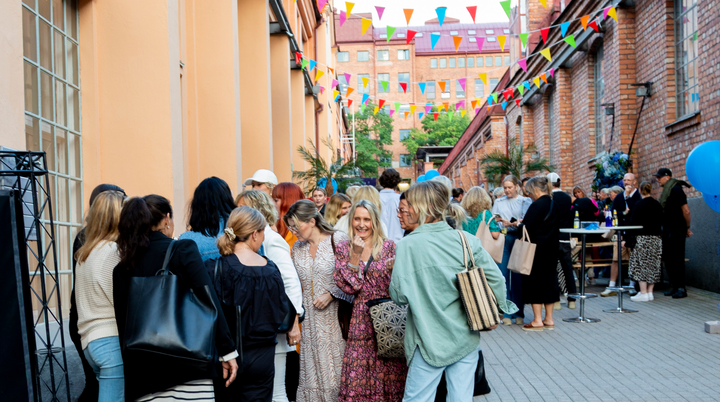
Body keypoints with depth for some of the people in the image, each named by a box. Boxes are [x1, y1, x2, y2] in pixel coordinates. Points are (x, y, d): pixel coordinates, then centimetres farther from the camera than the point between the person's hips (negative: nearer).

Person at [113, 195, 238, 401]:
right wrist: (227, 351, -6)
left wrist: (132, 372, 18)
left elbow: (123, 324, 12)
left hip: (143, 376, 5)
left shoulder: (122, 269, 10)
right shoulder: (183, 249, -3)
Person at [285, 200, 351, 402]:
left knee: (336, 366, -3)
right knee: (311, 368, 4)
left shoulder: (338, 240, -6)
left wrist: (331, 294, -13)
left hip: (334, 315, -4)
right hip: (309, 320, 5)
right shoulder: (298, 248, 11)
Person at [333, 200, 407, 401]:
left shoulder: (389, 246, 2)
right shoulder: (343, 248, 5)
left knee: (389, 372, 2)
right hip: (361, 319, 1)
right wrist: (356, 256, -12)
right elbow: (348, 286, -6)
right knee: (358, 375, -1)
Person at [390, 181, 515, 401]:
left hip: (431, 341, -4)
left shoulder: (408, 245, -11)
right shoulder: (466, 240, -1)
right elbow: (496, 279, -1)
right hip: (467, 338, 4)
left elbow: (399, 294, -12)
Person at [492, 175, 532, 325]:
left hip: (518, 240, -2)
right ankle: (506, 314, 3)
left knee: (518, 277, 0)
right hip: (503, 240, 2)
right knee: (503, 276, -3)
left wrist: (511, 223, -21)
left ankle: (519, 313, 9)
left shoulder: (525, 201, 8)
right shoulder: (499, 202, 17)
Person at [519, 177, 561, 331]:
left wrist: (517, 224, 2)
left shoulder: (537, 206, -18)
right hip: (552, 248, 8)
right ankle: (549, 319, 17)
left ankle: (537, 320, 1)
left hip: (537, 249, -8)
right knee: (549, 279, 12)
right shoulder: (554, 205, 9)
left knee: (535, 280, 0)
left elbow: (527, 228, -18)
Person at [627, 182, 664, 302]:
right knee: (653, 265, 8)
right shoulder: (657, 204, 6)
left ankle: (643, 293, -5)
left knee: (641, 264, -3)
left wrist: (629, 240, -8)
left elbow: (633, 223, -11)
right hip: (656, 238, 6)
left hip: (642, 238, -6)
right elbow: (661, 222, 12)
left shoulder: (639, 205, -9)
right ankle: (650, 292, 11)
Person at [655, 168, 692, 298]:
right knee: (668, 259, 11)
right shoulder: (666, 190, 15)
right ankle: (674, 287, 18)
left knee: (677, 259, -6)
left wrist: (687, 227, -9)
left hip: (676, 231, -9)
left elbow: (686, 210, -17)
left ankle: (681, 289, -1)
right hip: (667, 231, 9)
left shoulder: (675, 189, -14)